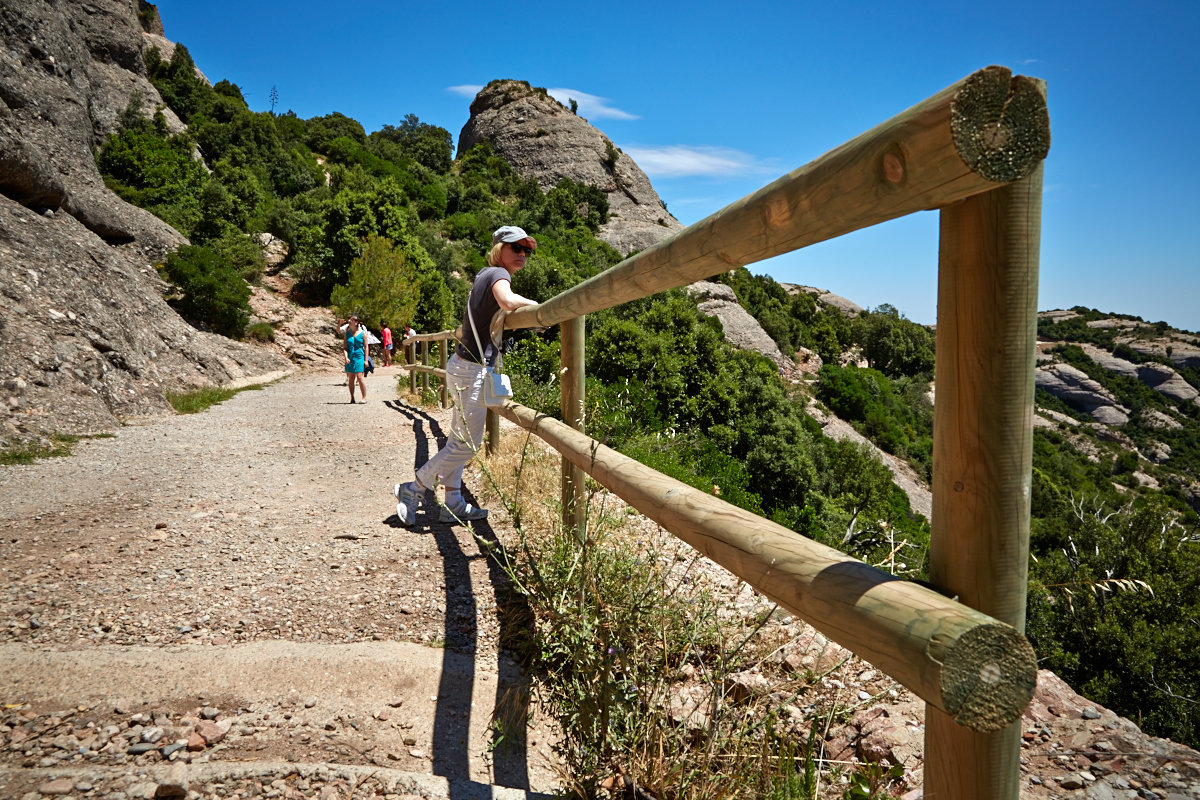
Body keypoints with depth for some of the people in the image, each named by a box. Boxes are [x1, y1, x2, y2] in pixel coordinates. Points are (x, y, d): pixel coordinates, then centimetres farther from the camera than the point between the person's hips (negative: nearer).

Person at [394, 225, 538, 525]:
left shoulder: (484, 274, 15)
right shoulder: (498, 273, -13)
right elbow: (508, 301, -37)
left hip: (462, 365, 10)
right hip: (473, 370, -10)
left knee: (459, 439, 13)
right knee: (467, 444, -3)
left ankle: (453, 504, 21)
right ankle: (412, 490, 8)